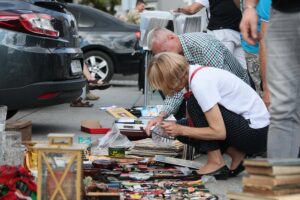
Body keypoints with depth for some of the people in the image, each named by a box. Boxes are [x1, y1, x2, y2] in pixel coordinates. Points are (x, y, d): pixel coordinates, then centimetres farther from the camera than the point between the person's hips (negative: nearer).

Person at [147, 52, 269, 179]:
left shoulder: (200, 83, -23)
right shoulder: (196, 74, 5)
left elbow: (219, 132, -24)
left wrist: (181, 130, -16)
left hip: (256, 133, -9)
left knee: (195, 104, -20)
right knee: (182, 128, 3)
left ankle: (216, 163, -10)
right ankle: (235, 153, 4)